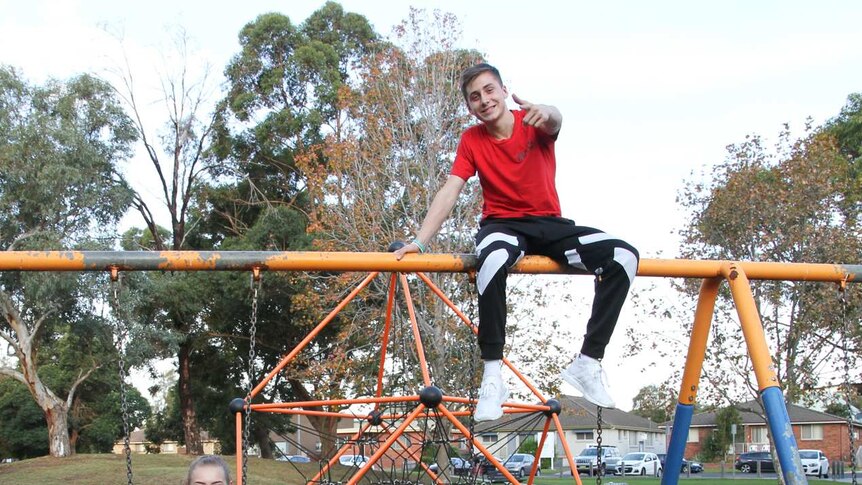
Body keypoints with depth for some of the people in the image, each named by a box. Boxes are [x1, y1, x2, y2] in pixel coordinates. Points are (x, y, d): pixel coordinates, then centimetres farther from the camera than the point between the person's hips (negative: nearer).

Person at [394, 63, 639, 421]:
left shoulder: (532, 124, -4)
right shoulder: (472, 140, 0)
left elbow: (555, 121, -29)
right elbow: (449, 193, -7)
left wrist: (546, 113, -56)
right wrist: (419, 241, -21)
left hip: (549, 225, 2)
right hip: (502, 225, -1)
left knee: (624, 256, -22)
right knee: (493, 260, -40)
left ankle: (588, 362, -16)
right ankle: (492, 374, -33)